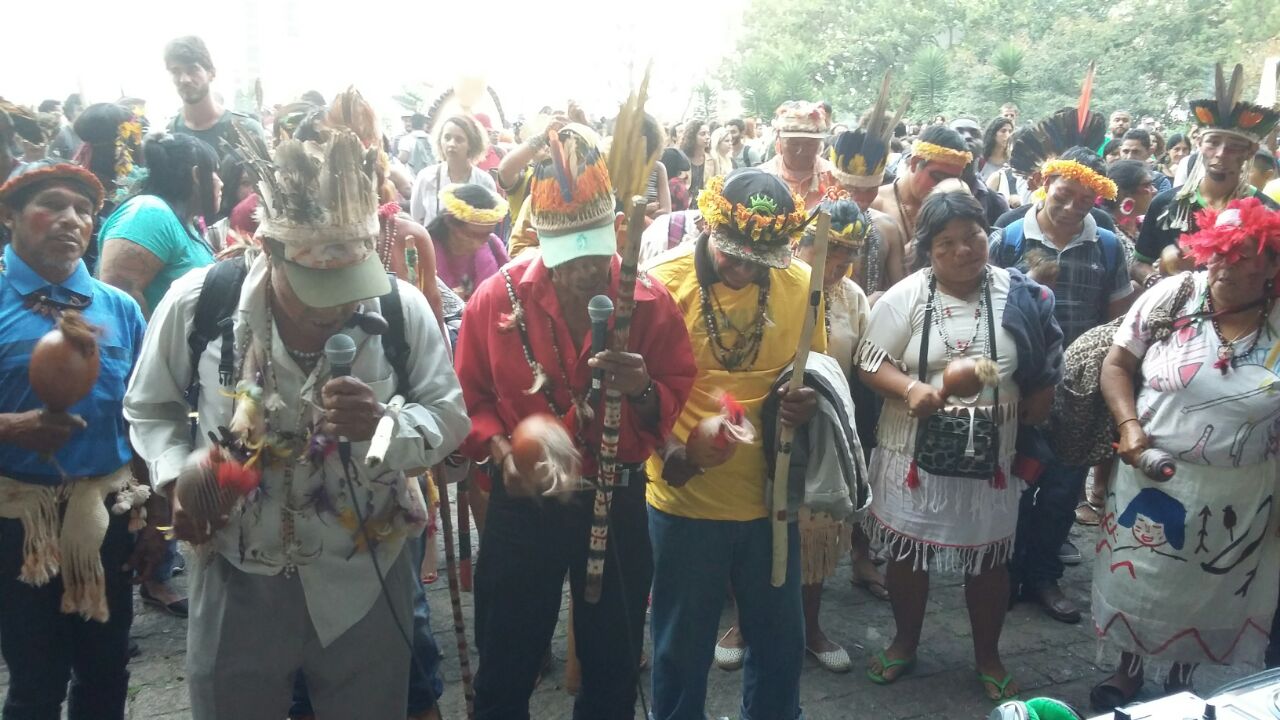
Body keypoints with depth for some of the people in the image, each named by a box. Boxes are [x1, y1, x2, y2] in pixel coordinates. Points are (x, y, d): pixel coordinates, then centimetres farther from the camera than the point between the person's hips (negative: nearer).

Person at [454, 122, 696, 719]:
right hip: (523, 504, 0)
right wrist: (499, 450, -18)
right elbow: (471, 398, -1)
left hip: (618, 504, 1)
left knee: (614, 668, 20)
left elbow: (680, 402, -3)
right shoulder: (496, 298, -10)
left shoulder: (650, 304, -8)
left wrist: (643, 391, -25)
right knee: (505, 668, 16)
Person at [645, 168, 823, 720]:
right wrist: (665, 447, -20)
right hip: (685, 496, -3)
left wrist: (807, 400, -12)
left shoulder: (801, 282, -3)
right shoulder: (665, 279, -11)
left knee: (780, 639, 19)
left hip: (768, 493, 3)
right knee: (682, 646, 14)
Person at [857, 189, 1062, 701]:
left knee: (989, 558, 14)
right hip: (914, 452, 0)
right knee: (907, 550, 14)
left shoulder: (1019, 297, -4)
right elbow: (870, 363, -7)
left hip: (991, 455, 1)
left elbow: (1043, 374, 2)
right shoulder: (906, 296, -7)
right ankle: (904, 643, 37)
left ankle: (987, 655, 36)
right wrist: (909, 389, -26)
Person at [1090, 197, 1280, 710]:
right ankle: (1129, 669, 40)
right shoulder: (1171, 296, -10)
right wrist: (1129, 425, -16)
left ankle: (1181, 680, 44)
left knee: (1205, 591, 18)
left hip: (1236, 494, 0)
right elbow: (1117, 364, -3)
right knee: (1137, 580, 15)